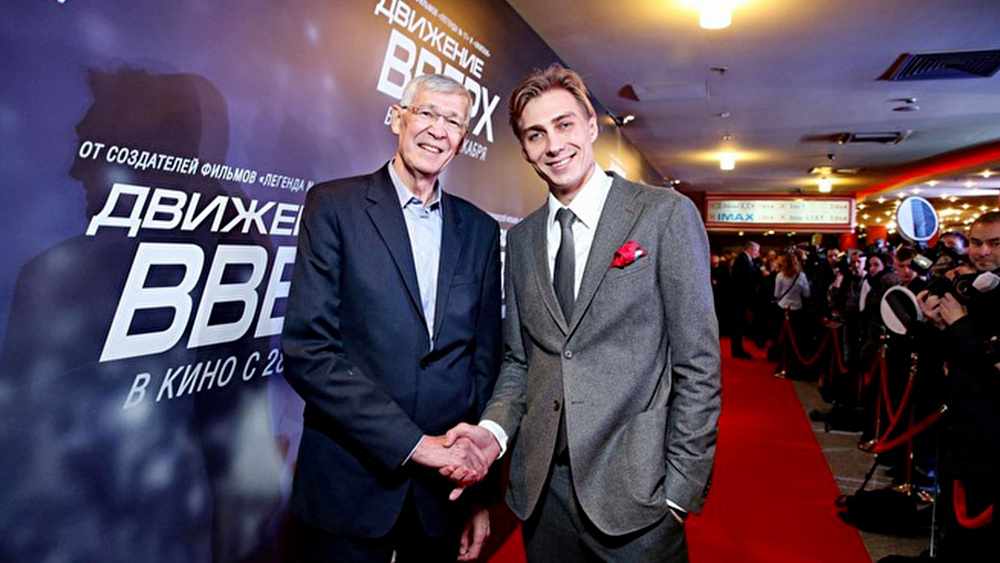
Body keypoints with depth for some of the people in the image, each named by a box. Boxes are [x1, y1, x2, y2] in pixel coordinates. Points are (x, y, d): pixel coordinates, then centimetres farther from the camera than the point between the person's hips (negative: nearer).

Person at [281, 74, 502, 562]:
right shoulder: (334, 205, -6)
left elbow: (486, 362, 6)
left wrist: (482, 492, 5)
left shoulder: (480, 230, 5)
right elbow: (306, 351, -14)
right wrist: (415, 442, -17)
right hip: (349, 485, -3)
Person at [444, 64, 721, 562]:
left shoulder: (667, 214, -7)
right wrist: (493, 430, -7)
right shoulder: (521, 240, 8)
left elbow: (697, 363, -8)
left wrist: (682, 489, -10)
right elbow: (518, 360, 10)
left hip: (633, 489, -4)